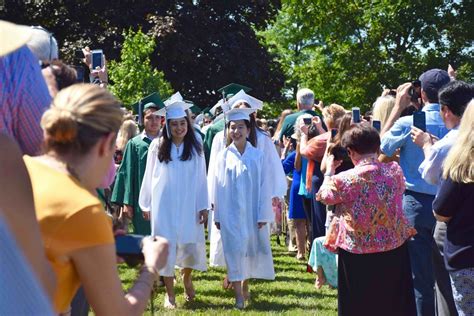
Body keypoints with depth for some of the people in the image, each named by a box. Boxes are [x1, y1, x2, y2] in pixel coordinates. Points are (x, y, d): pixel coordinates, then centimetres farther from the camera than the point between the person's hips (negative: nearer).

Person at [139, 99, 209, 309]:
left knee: (191, 246, 1)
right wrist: (146, 205, 7)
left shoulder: (195, 147, 0)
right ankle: (170, 293, 11)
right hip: (164, 205, -1)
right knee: (166, 246, 0)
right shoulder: (157, 146, -2)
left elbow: (201, 178, 1)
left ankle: (186, 277, 33)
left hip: (188, 205, 1)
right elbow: (149, 177, 5)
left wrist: (203, 206, -2)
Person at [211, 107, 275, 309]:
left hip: (251, 212, 1)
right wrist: (217, 215, 0)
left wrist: (263, 215, -5)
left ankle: (245, 286, 28)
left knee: (250, 249, 9)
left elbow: (264, 186, -1)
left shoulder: (257, 155, 0)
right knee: (234, 249, -6)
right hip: (230, 212, -1)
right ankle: (238, 295, -7)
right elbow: (218, 186, 2)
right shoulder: (224, 156, 1)